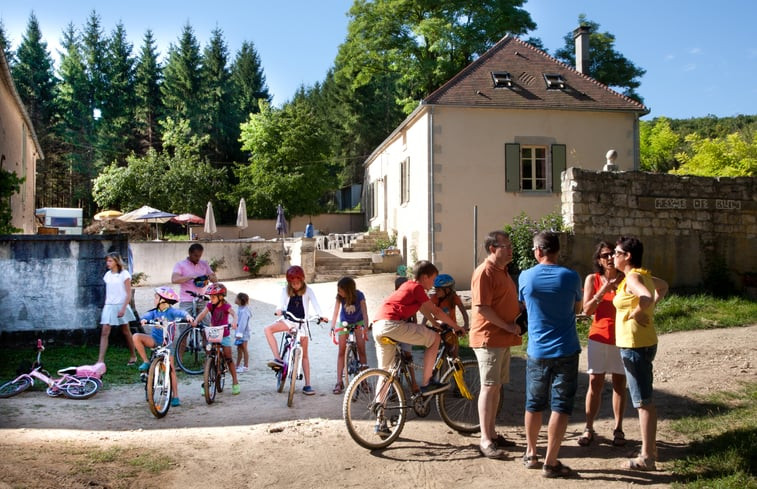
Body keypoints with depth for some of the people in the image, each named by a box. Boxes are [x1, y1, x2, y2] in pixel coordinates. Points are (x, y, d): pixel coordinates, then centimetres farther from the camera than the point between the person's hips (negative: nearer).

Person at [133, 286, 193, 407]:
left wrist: (187, 316, -46)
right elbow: (146, 316, -11)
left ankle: (175, 396, 2)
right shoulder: (154, 312, 4)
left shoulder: (171, 311, -7)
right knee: (136, 337, -23)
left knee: (171, 368, -5)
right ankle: (146, 362, -9)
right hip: (154, 339, 4)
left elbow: (181, 313, -24)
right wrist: (143, 320, -35)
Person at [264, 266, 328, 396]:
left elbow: (315, 303, -15)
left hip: (301, 323, -2)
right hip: (288, 321, 2)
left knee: (304, 355, 1)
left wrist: (321, 315, -34)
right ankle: (278, 359, -25)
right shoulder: (285, 290, 2)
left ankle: (307, 385, 6)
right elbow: (281, 303, -12)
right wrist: (279, 310, -37)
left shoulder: (307, 291, -2)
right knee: (268, 329, -25)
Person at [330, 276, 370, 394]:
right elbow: (335, 313, -23)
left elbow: (364, 313, -27)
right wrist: (332, 327, -35)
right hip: (344, 323, 1)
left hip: (358, 322, -1)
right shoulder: (339, 297, -22)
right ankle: (339, 382, -2)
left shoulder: (359, 295, -26)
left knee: (361, 349, -8)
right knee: (341, 351, -4)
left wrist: (365, 329, -37)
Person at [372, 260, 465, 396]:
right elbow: (436, 311, 2)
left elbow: (423, 309, 38)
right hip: (392, 324, -10)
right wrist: (456, 326, 12)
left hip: (377, 327, 10)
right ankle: (426, 384, 1)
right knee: (434, 338, 0)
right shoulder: (417, 287, 2)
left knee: (385, 371, 20)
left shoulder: (407, 285, 28)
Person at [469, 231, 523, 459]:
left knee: (496, 387, 14)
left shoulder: (502, 271, 16)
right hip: (488, 338, -9)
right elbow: (482, 307, -23)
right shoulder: (484, 272, -16)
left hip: (503, 338, 9)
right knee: (489, 387, -6)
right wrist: (507, 326, -18)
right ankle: (485, 440, 0)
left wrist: (522, 308, 9)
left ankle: (492, 433, 23)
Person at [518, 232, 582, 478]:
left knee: (534, 404, 15)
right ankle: (550, 462, 6)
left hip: (537, 351, 2)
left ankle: (531, 454, 28)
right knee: (561, 406, 4)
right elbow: (577, 309, 8)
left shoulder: (525, 277, -4)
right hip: (566, 350, -2)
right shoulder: (571, 277, -8)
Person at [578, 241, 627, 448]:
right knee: (595, 383, 2)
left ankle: (618, 429, 18)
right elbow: (587, 309, -8)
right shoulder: (592, 279, -1)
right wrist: (605, 289, -18)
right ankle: (589, 428, 9)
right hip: (599, 338, 0)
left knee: (619, 383, 7)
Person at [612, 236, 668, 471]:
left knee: (643, 400, -3)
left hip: (635, 345, -10)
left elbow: (647, 297, -37)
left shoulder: (632, 277, -17)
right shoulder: (644, 275, 11)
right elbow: (663, 287, 30)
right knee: (646, 398, 17)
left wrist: (636, 313, -19)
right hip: (645, 343, 10)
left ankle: (647, 457, 5)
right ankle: (651, 448, 27)